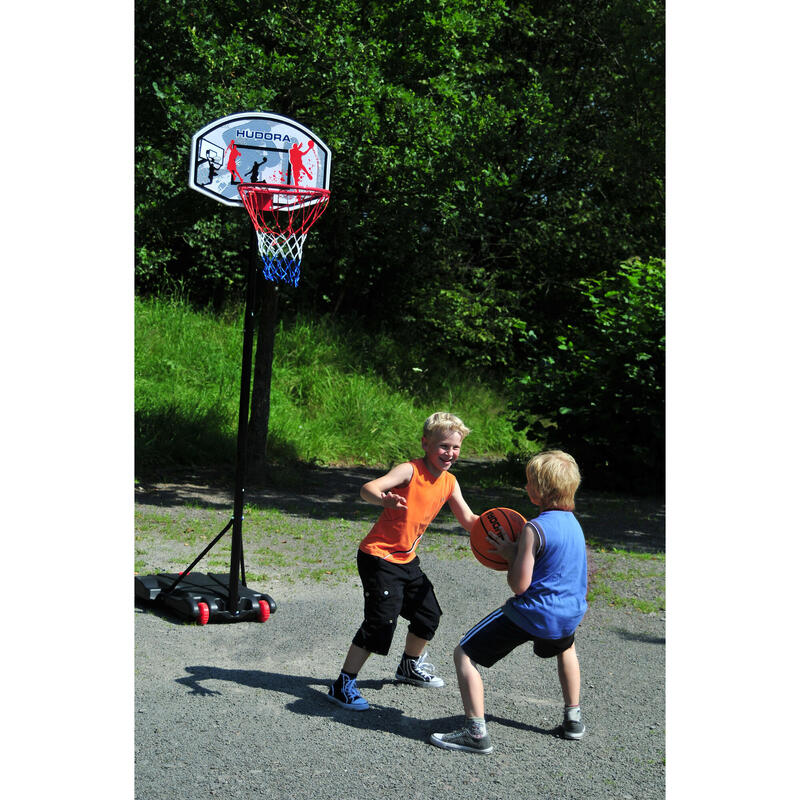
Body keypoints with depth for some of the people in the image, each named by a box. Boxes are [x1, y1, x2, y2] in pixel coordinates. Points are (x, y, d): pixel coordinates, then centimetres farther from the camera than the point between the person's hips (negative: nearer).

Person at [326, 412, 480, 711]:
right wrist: (384, 500, -58)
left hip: (406, 559, 8)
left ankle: (410, 666, 43)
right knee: (381, 621, -15)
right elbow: (368, 488, -35)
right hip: (378, 557, -8)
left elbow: (467, 520, 8)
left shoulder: (449, 482, 2)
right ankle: (343, 685, -3)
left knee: (429, 614, 16)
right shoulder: (410, 470, -20)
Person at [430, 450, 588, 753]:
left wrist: (510, 554, -3)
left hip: (530, 614, -8)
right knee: (566, 647, 42)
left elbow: (519, 585, -19)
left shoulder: (534, 529, -19)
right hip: (569, 615, 8)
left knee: (464, 654, 1)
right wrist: (518, 550, 13)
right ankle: (573, 718, 41)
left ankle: (476, 732, -5)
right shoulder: (572, 522, 6)